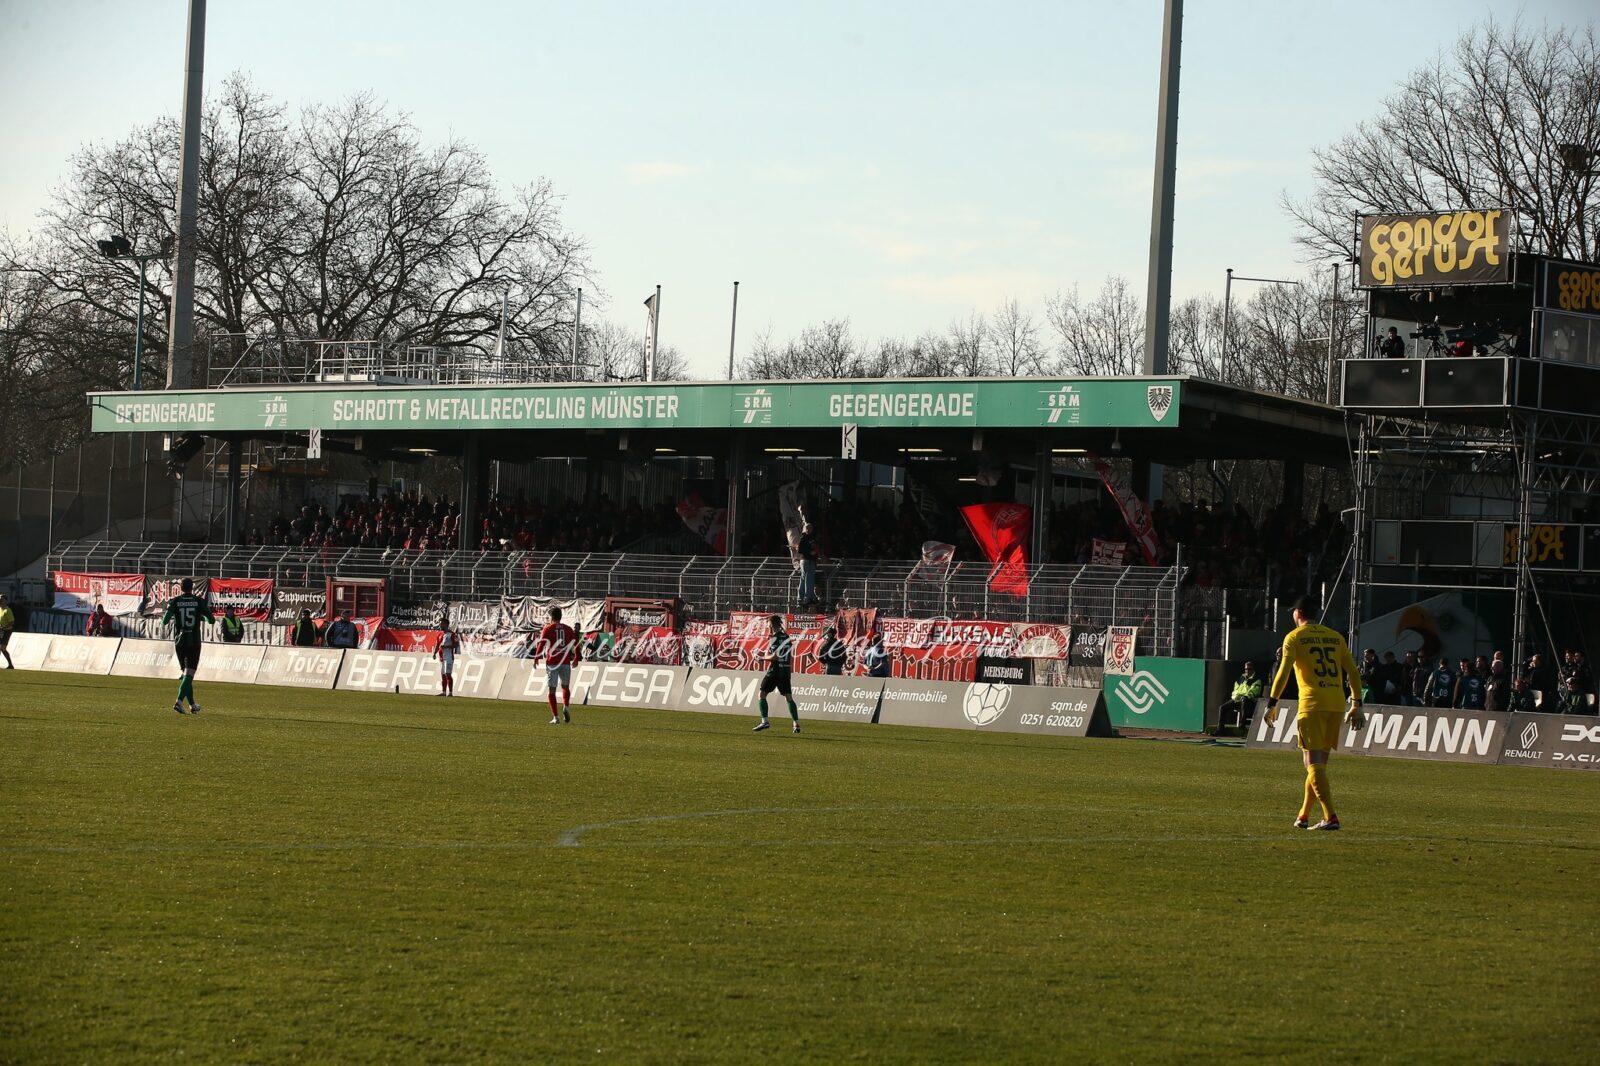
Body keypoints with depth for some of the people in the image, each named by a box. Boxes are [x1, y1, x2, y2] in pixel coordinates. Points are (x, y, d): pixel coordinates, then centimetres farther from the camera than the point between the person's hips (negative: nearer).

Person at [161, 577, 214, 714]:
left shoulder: (175, 601, -1)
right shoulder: (199, 601, -2)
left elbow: (165, 621, -9)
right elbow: (211, 620, 0)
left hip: (179, 641, 2)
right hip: (194, 641, -2)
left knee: (186, 673, 15)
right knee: (189, 674, -5)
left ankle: (192, 705, 21)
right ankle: (179, 701, -24)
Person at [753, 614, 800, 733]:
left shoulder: (774, 639, -11)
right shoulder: (788, 638, 10)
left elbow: (773, 657, -16)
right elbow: (792, 657, 14)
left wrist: (766, 657, -1)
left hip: (775, 670, -6)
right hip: (786, 670, 6)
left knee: (762, 694, 2)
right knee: (789, 698, 8)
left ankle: (764, 721, -6)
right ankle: (796, 724, 2)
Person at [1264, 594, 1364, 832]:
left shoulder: (1295, 637, 3)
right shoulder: (1335, 637, 16)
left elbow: (1284, 672, -7)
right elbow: (1353, 672, 12)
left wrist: (1272, 703, -3)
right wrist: (1356, 704, 15)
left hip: (1312, 703, -5)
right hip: (1336, 703, 5)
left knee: (1315, 765, -5)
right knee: (1318, 763, 15)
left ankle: (1330, 817, -16)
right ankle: (1304, 816, 22)